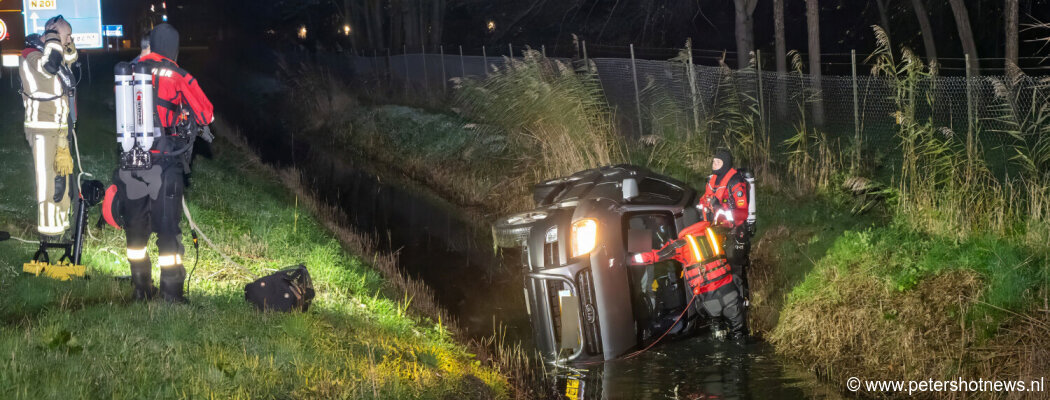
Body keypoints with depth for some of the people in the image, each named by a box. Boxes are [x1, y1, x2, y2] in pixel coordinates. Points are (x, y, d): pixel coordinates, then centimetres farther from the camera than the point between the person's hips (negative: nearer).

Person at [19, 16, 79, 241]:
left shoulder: (55, 55, 13)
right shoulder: (33, 58, -17)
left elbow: (71, 57, 30)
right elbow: (50, 65, -36)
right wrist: (54, 36, -24)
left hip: (60, 128, 10)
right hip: (43, 132, -10)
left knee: (63, 177, 17)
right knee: (49, 181, -9)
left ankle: (61, 224, 28)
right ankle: (49, 233, -6)